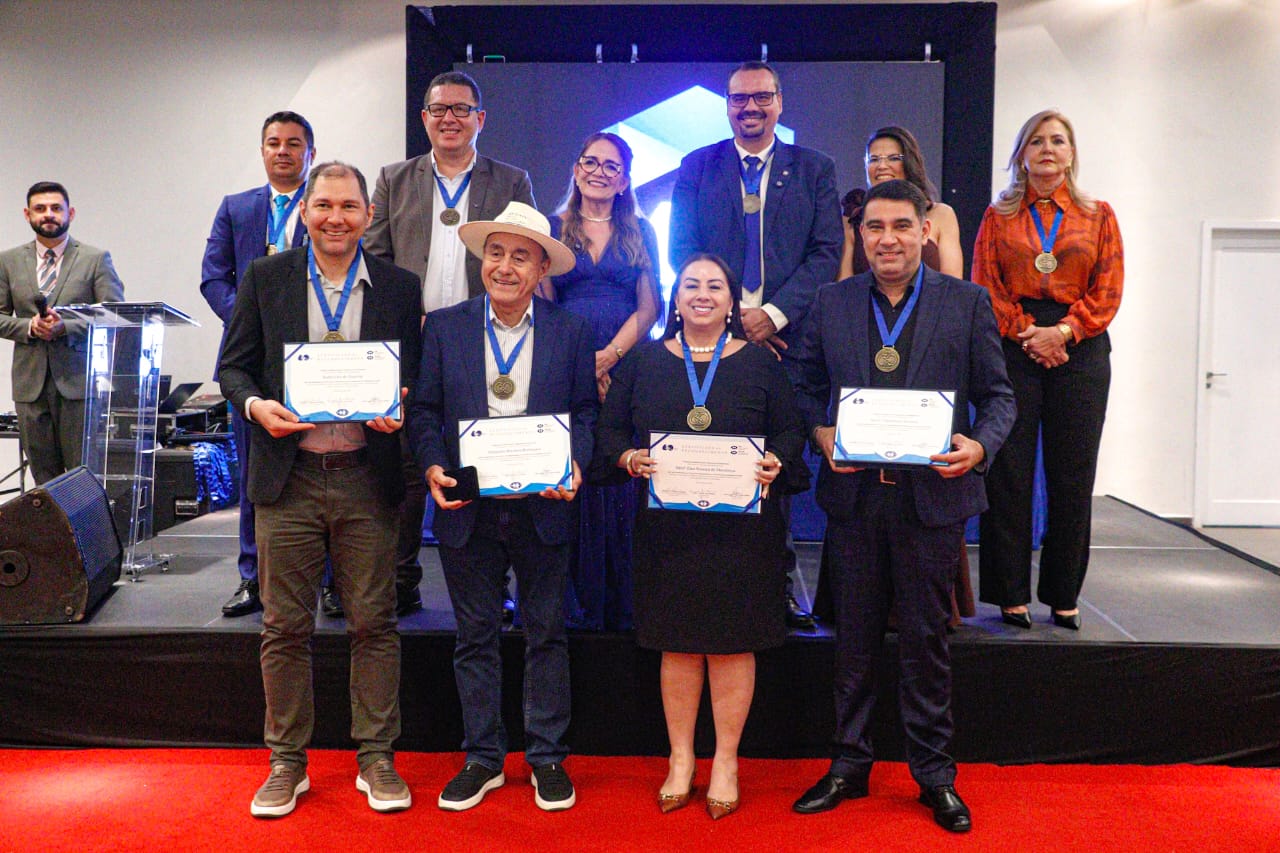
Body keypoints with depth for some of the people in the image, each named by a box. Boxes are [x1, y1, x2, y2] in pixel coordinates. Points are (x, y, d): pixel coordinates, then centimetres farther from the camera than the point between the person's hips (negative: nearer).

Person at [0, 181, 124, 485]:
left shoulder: (96, 259, 4)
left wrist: (65, 326, -14)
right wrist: (30, 327, -8)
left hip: (80, 382, -3)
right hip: (30, 383, 3)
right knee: (43, 477, 6)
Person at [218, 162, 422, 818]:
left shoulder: (399, 288, 6)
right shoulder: (265, 278, 6)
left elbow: (417, 376, 9)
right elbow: (233, 366, 7)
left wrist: (399, 411, -12)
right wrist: (255, 405, -13)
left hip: (366, 477, 0)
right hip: (288, 475, 0)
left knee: (373, 622, 5)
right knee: (285, 626, 7)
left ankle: (376, 758, 19)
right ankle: (287, 763, 22)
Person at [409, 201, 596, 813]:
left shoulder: (571, 332, 2)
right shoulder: (444, 327, 4)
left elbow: (586, 409, 5)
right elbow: (424, 410, 5)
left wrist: (574, 465, -12)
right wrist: (433, 467, -12)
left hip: (544, 508, 0)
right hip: (467, 510, 1)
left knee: (547, 633, 9)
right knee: (475, 636, 10)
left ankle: (547, 758, 23)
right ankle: (483, 759, 24)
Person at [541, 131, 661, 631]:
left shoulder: (640, 233, 13)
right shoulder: (552, 230, 12)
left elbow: (648, 308, 5)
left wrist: (607, 356, -9)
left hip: (626, 368, 0)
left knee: (625, 483, -3)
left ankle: (625, 604, 4)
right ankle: (577, 603, 3)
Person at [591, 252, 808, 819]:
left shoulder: (760, 363, 6)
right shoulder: (644, 362, 8)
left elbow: (790, 432, 5)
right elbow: (610, 430, 7)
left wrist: (776, 463, -15)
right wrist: (631, 459, -12)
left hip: (741, 525, -1)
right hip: (667, 523, 1)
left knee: (733, 640, 4)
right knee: (677, 643, 7)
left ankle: (725, 762, 19)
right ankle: (680, 760, 22)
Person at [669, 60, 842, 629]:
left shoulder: (814, 170, 12)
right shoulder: (697, 167, 12)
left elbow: (827, 252, 3)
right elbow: (682, 250, 4)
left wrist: (774, 313, -11)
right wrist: (732, 315, -8)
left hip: (786, 336, 0)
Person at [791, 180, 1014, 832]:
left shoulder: (966, 302, 1)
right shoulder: (832, 302, 6)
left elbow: (997, 394, 3)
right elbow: (808, 386, 11)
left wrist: (979, 446, -16)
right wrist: (822, 433, -8)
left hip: (931, 494, -2)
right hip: (853, 494, 2)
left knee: (925, 639, 8)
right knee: (854, 638, 12)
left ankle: (935, 774, 24)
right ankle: (849, 765, 27)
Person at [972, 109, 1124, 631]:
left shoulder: (1098, 216, 13)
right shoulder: (999, 215, 12)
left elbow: (1108, 291, 4)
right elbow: (986, 285, 3)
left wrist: (1065, 331, -11)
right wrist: (1027, 333, -10)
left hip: (1079, 352, 1)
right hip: (1012, 349, 0)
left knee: (1072, 476, 1)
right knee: (1009, 473, -2)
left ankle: (1064, 597, 12)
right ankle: (1011, 593, 7)